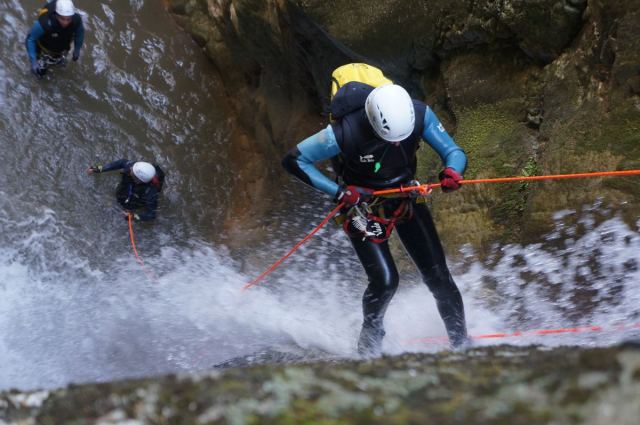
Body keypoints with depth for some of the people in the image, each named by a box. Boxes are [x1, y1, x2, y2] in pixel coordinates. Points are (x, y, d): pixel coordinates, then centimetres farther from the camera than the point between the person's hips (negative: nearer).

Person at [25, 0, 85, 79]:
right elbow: (30, 39, -29)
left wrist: (77, 50, 1)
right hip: (45, 50, -3)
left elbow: (79, 31, -10)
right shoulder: (44, 23, -47)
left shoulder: (76, 20, -37)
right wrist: (33, 61, -33)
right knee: (40, 74, 23)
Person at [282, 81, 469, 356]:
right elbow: (293, 160, -23)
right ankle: (370, 339, 12)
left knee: (438, 276, -2)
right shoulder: (344, 133, -34)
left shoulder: (420, 114, -24)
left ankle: (461, 341, 15)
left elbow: (453, 151, -13)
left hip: (406, 201, 3)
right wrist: (338, 192, -32)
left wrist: (452, 171, -37)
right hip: (363, 207, -3)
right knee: (385, 280, -16)